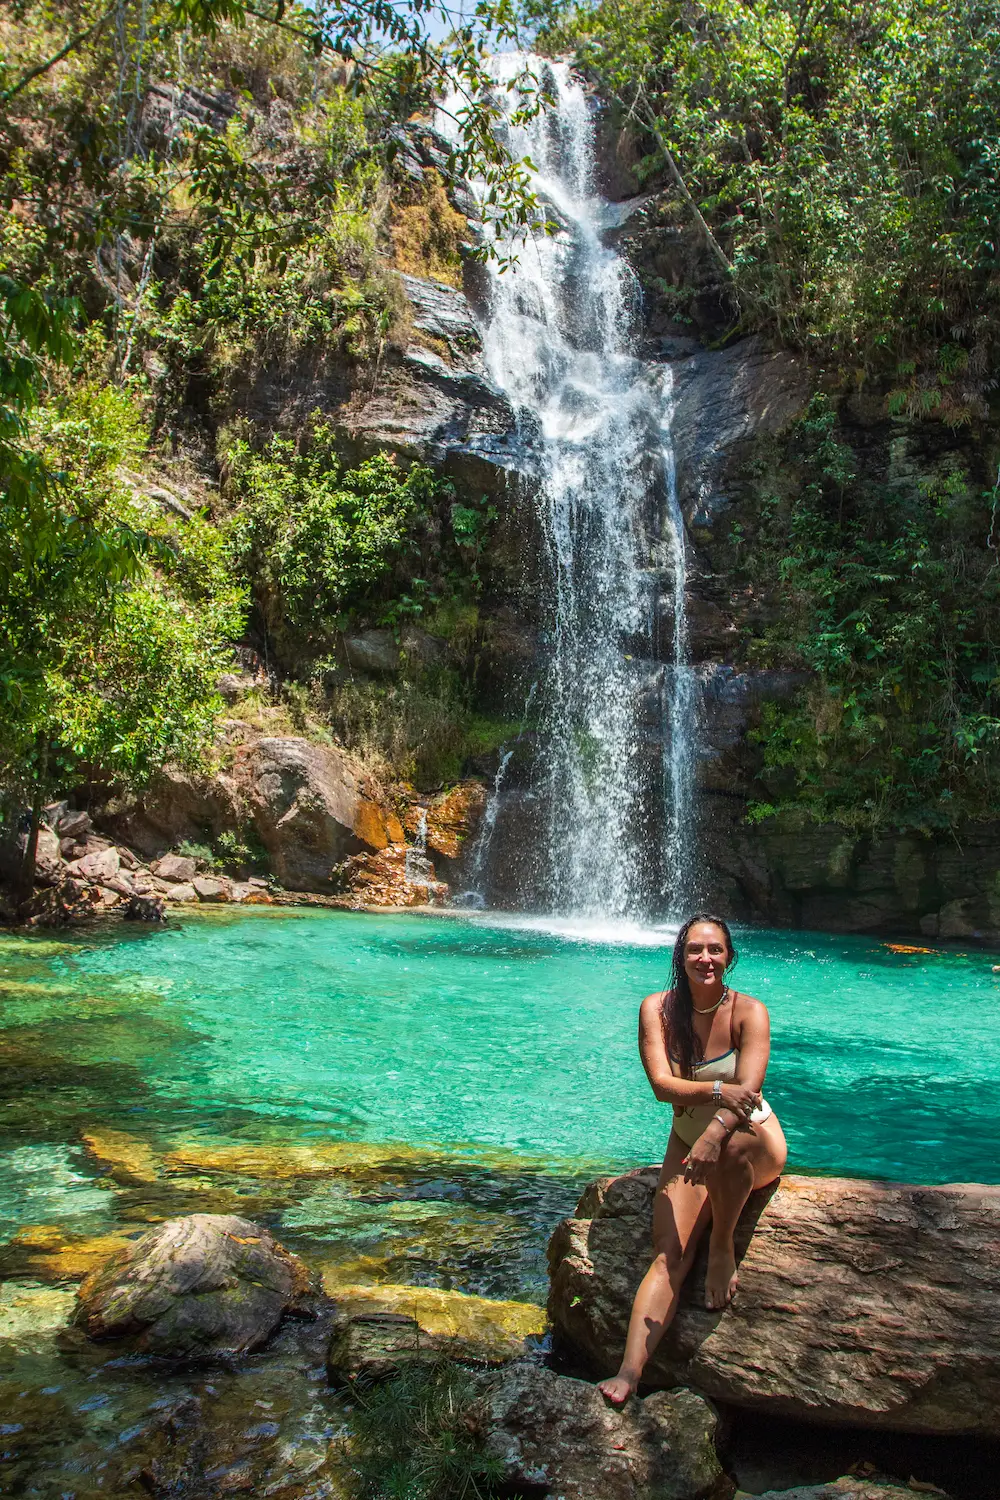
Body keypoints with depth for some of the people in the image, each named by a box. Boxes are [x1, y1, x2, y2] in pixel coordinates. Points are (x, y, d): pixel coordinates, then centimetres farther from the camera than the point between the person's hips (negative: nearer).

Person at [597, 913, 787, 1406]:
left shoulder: (749, 1011, -15)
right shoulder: (657, 1009, -9)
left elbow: (747, 1091, -28)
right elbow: (662, 1084, -19)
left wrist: (713, 1134, -47)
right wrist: (717, 1090, -38)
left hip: (754, 1142, -2)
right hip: (688, 1141, 2)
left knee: (729, 1145, -38)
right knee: (669, 1256, -17)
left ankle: (723, 1246, -14)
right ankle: (629, 1372, -25)